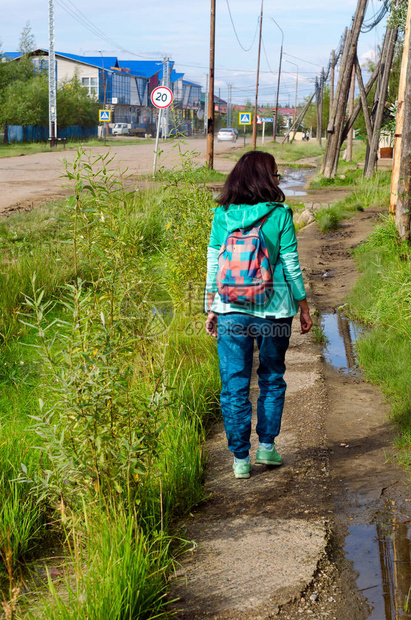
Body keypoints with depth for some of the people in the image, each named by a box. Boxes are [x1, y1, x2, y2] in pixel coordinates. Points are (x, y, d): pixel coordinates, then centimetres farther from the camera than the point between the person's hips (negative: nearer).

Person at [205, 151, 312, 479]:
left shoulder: (222, 216, 0)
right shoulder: (280, 215, -6)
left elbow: (213, 265, 3)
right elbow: (291, 266, -4)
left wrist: (211, 310, 11)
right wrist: (304, 309, 6)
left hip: (231, 310, 1)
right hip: (274, 310, -1)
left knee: (234, 385, 9)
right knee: (272, 380, 20)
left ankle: (241, 458, 14)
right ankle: (267, 446, 23)